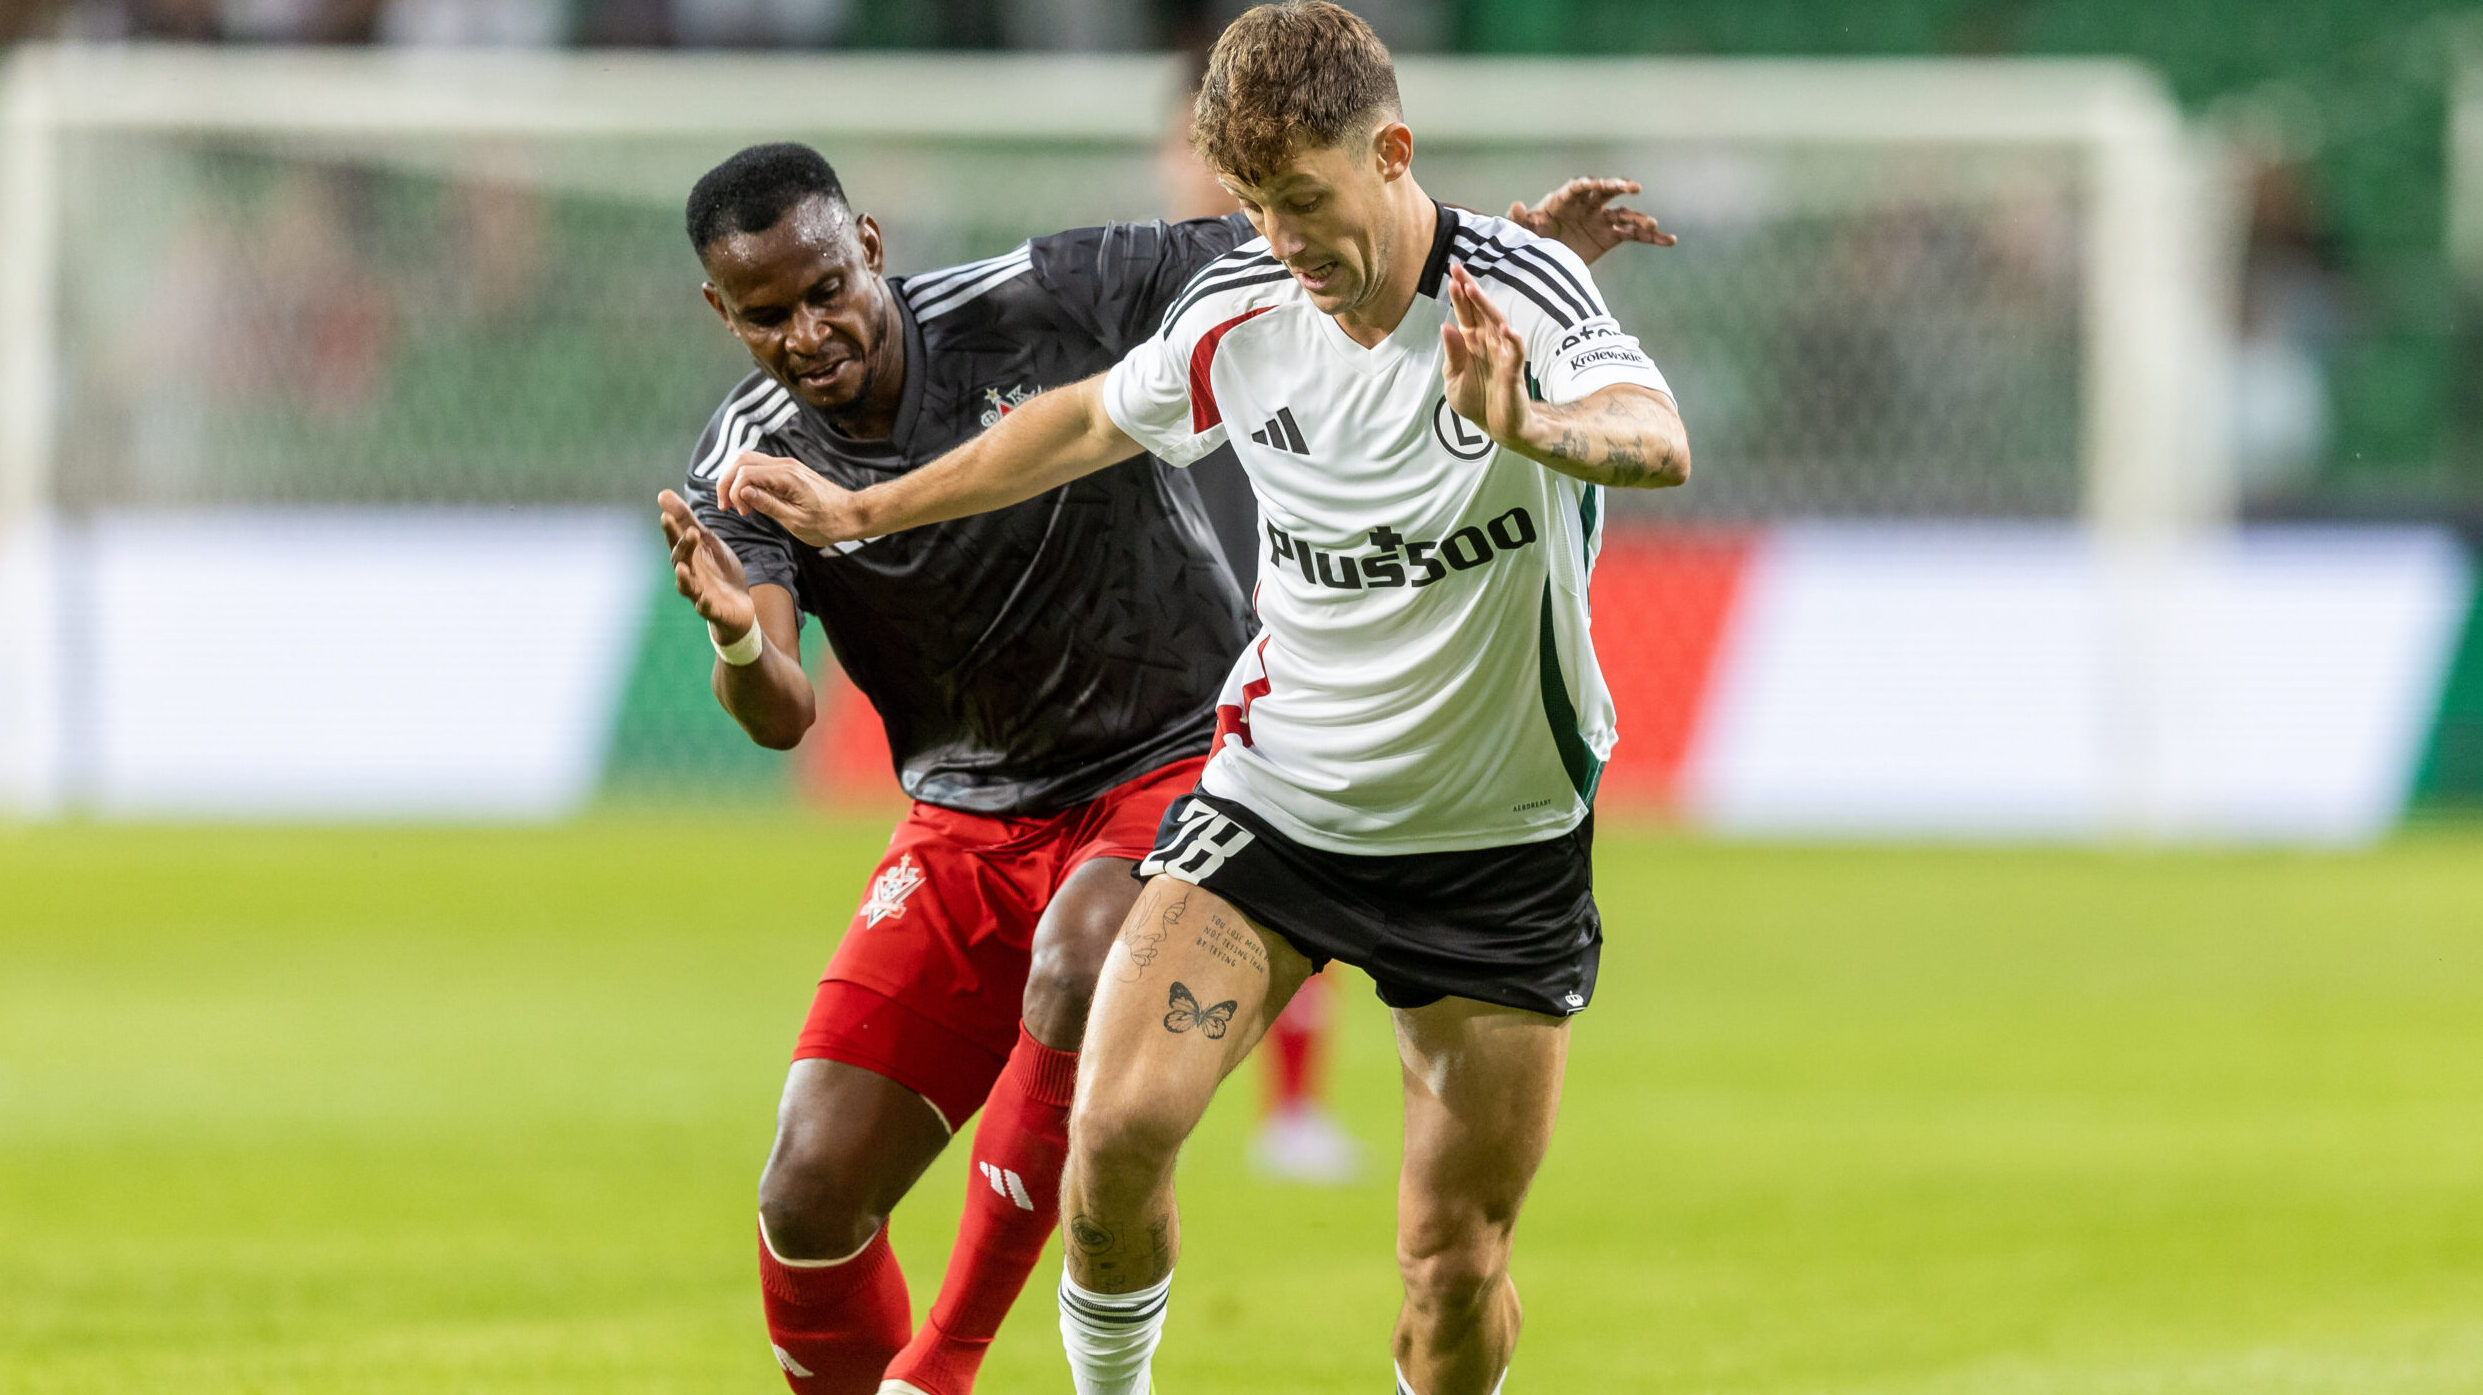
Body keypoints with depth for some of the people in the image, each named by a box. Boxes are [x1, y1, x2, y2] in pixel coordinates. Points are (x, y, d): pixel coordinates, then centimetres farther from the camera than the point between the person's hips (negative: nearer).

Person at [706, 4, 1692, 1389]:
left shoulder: (1522, 294, -19)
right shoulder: (1235, 314, -6)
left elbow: (1661, 445, -39)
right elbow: (1092, 421, 16)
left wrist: (1532, 429, -62)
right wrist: (864, 511, 21)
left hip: (1502, 844, -2)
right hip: (1274, 795, 3)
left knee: (1458, 1261, -2)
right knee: (1120, 1124, -17)